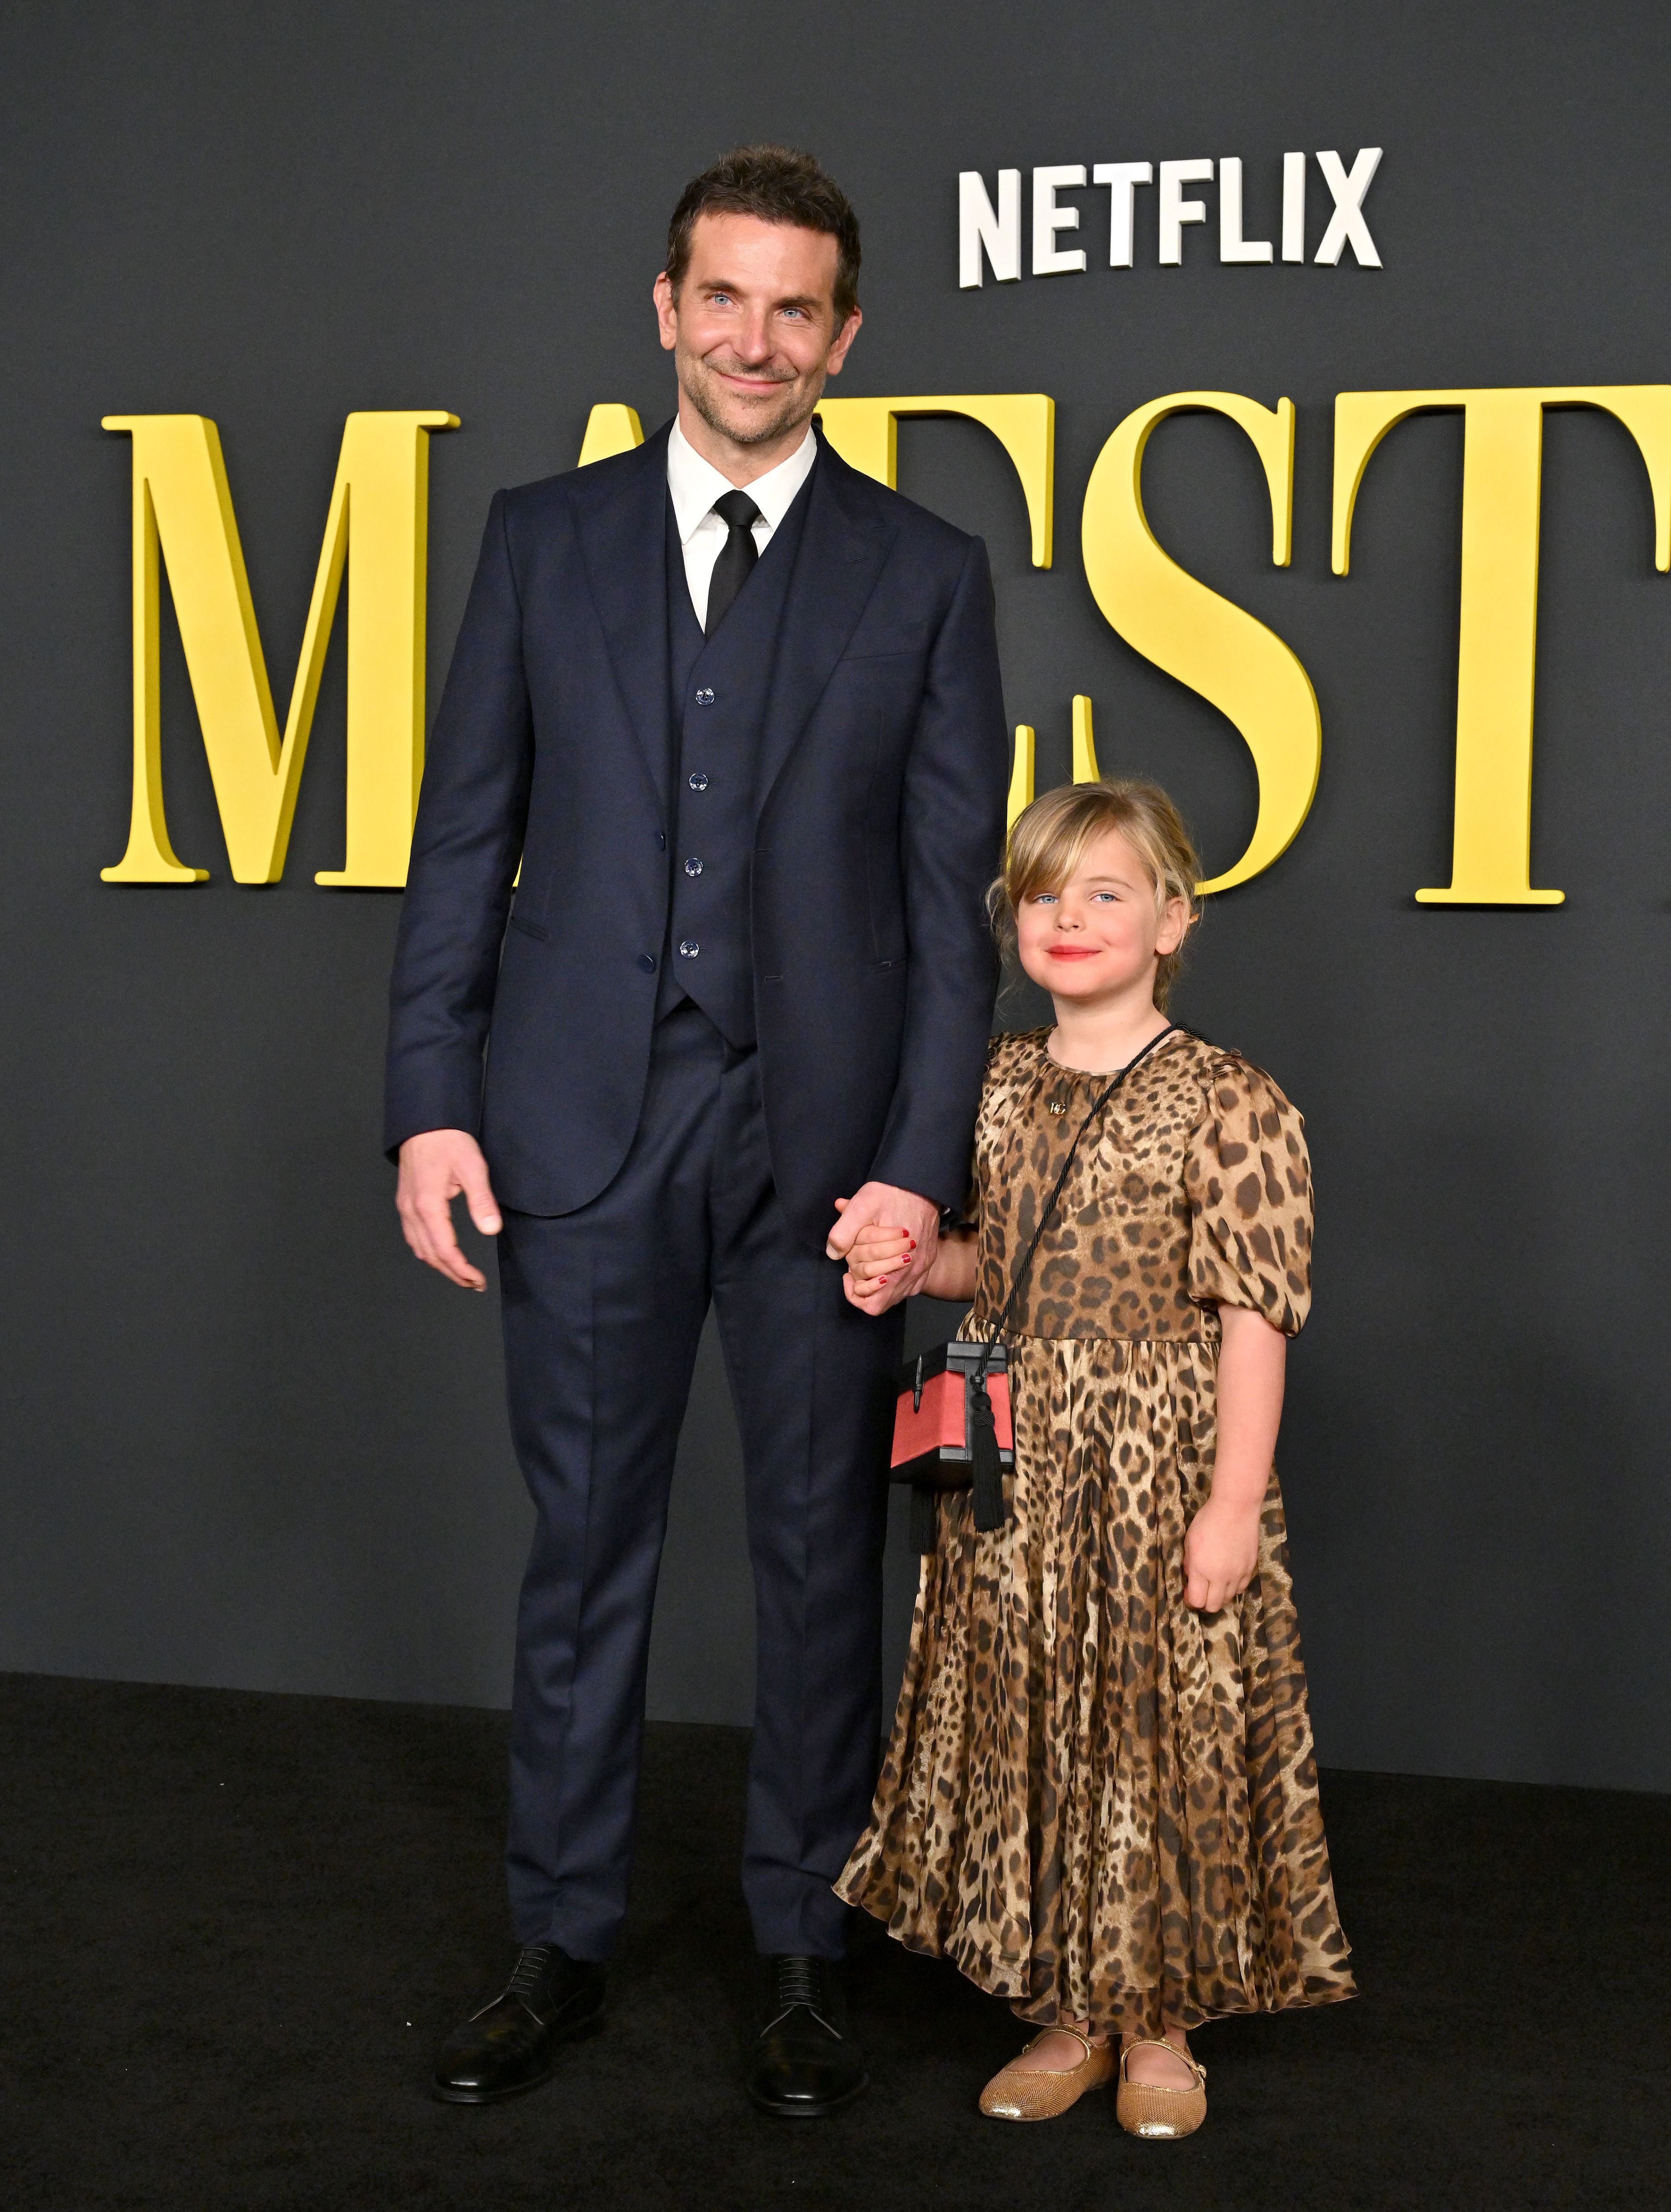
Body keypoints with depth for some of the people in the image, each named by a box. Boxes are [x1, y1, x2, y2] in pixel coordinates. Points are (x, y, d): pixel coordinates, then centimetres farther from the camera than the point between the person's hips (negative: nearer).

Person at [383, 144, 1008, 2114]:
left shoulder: (926, 578, 4)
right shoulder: (543, 542, 7)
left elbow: (953, 898, 0)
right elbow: (465, 839, 6)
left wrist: (921, 1161, -8)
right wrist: (432, 1102, -2)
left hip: (826, 1139, 0)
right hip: (584, 1131, 1)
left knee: (820, 1554, 9)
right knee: (585, 1548, 10)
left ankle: (803, 1958, 26)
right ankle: (558, 1950, 26)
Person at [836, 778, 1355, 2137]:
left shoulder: (1229, 1105, -11)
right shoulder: (998, 1086, 7)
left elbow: (1254, 1318, -12)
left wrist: (1234, 1504, -15)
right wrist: (914, 1269, -1)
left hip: (1161, 1482, -5)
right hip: (1013, 1479, 5)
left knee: (1161, 1745, 5)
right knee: (1026, 1738, 12)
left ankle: (1158, 2026, 24)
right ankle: (1066, 2013, 28)